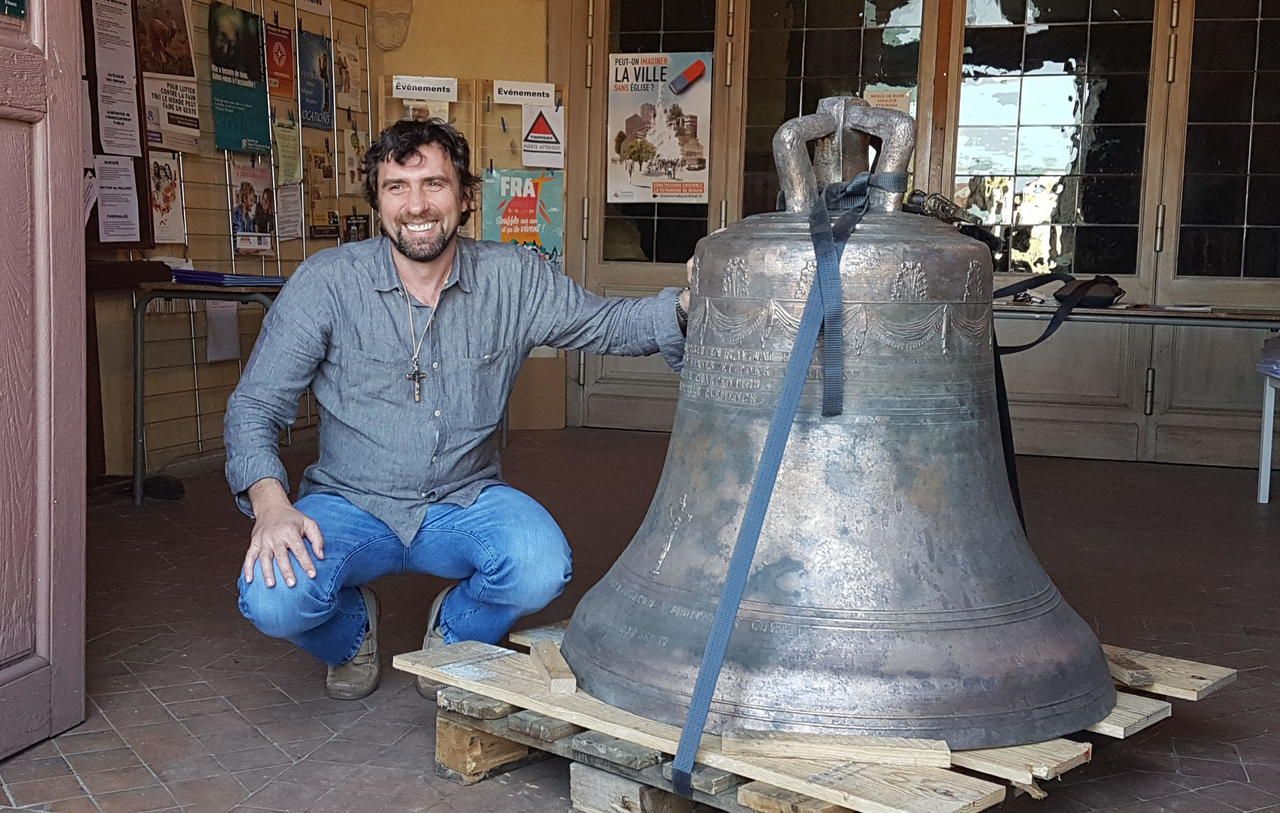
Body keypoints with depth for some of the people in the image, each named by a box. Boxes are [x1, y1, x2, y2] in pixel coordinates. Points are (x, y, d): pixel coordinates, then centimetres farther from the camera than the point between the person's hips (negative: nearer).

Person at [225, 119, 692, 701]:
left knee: (541, 570, -30)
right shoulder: (327, 282, -8)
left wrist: (688, 303, -22)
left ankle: (455, 630, 9)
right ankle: (353, 627, 11)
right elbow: (254, 405, -6)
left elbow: (611, 324, 1)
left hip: (463, 503, 1)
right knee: (272, 599, -29)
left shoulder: (514, 279, -3)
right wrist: (271, 504, -24)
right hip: (351, 505, -1)